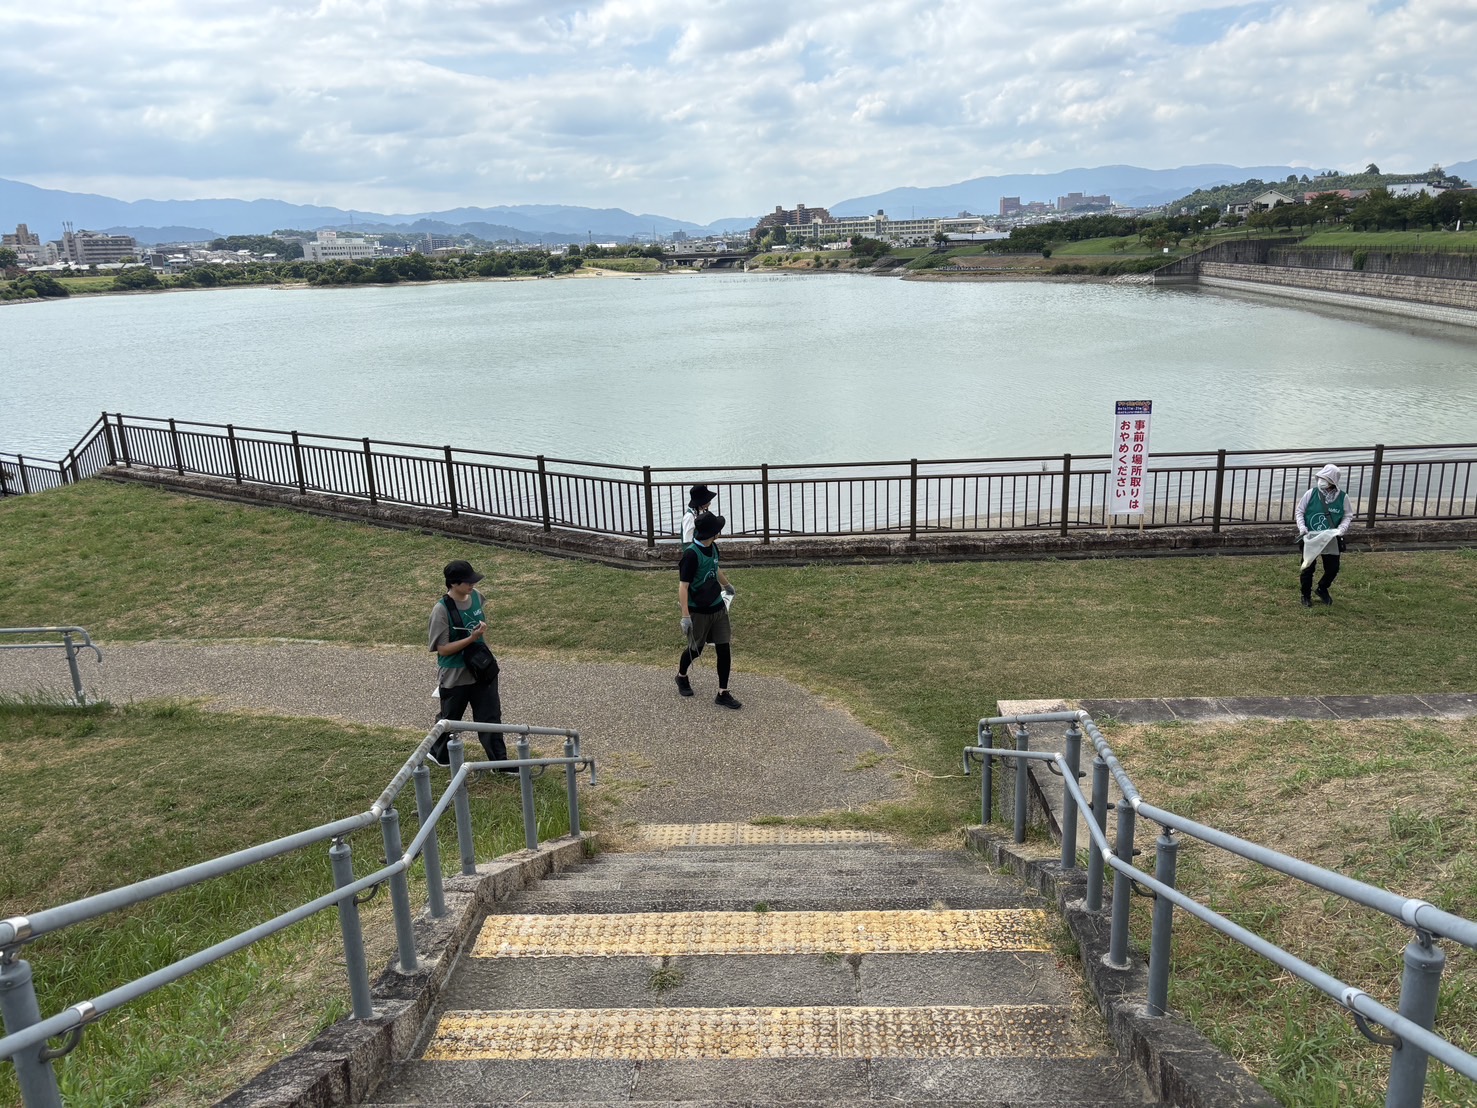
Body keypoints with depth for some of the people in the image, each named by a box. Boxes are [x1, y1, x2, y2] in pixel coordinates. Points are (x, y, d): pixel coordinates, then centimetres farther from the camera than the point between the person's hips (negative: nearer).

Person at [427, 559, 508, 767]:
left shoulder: (476, 596, -4)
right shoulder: (442, 610, -23)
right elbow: (442, 649, -21)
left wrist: (482, 630, 2)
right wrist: (472, 638, -28)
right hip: (454, 677, -5)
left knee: (491, 717, 8)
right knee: (449, 719, 17)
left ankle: (499, 761, 18)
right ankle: (439, 753, 42)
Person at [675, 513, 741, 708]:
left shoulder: (713, 548, 2)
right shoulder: (691, 554, -23)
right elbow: (683, 586, -24)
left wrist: (727, 585, 41)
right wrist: (685, 616, -28)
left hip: (718, 608, 6)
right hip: (698, 612, -6)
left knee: (724, 649, 1)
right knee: (695, 649, 12)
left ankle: (723, 693, 9)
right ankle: (681, 676, 43)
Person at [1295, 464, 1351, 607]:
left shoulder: (1342, 497, -7)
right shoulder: (1311, 493, -9)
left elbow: (1348, 516, 3)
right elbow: (1300, 511, 0)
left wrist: (1341, 529, -14)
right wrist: (1302, 527, -13)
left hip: (1331, 540, 1)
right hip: (1310, 539, -1)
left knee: (1333, 568, 6)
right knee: (1308, 568, 5)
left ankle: (1322, 589, 34)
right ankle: (1306, 595, 24)